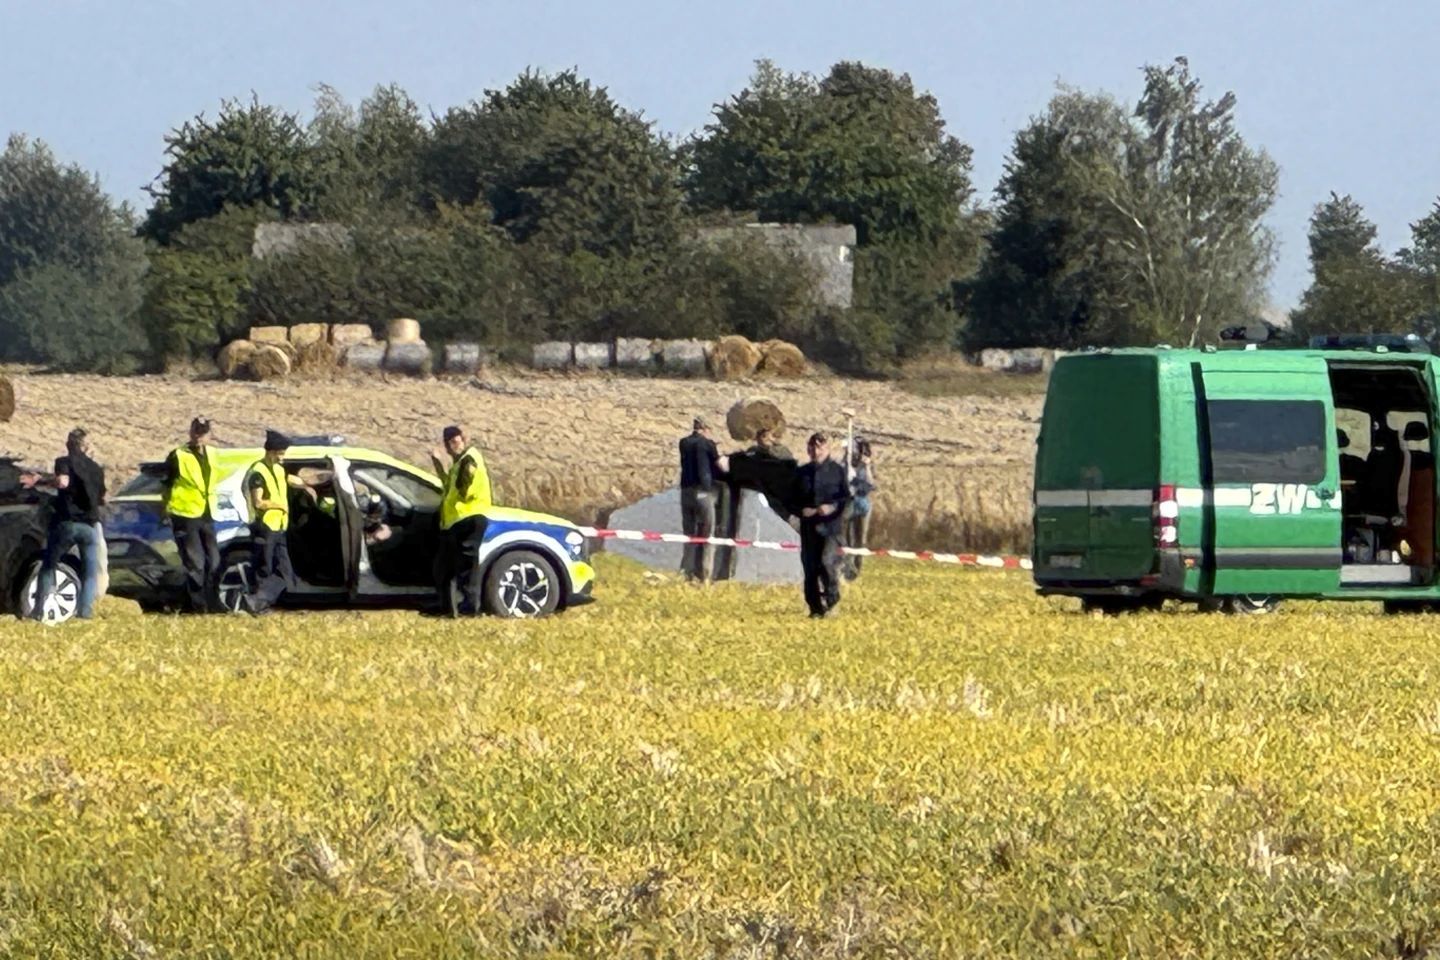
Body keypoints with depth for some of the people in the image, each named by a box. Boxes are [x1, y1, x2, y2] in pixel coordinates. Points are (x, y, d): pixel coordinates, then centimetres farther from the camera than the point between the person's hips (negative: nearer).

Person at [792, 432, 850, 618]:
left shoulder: (837, 471, 3)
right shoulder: (802, 473, 11)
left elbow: (847, 498, 1)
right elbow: (793, 500, 15)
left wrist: (833, 507, -16)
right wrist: (802, 510, -5)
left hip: (831, 525, -4)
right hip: (809, 527, 4)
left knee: (827, 561, -21)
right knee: (810, 568, 4)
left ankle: (832, 597, 1)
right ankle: (816, 607, 14)